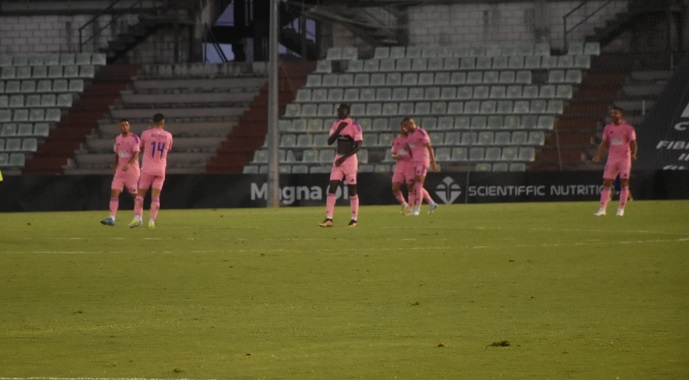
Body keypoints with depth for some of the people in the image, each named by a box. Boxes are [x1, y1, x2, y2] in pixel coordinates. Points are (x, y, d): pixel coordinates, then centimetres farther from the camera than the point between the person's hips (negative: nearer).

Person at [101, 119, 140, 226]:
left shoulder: (134, 138, -8)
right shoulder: (118, 139, 11)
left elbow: (136, 154, -18)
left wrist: (129, 164, -33)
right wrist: (115, 167, 17)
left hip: (132, 170, -5)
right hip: (120, 171, 5)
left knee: (135, 194, 3)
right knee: (114, 192, -8)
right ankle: (112, 218, -13)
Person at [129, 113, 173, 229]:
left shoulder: (146, 134, -4)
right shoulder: (168, 136, 3)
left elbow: (141, 149, 11)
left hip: (147, 168, -2)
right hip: (161, 169, 2)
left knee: (140, 194, 4)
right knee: (156, 196, 4)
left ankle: (137, 217, -10)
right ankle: (152, 220, -5)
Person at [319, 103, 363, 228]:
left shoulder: (354, 125, -9)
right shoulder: (336, 124, 10)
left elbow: (358, 145, -13)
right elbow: (329, 142, 7)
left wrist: (344, 158, -17)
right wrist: (338, 130, -8)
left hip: (350, 159, -6)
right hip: (338, 159, 6)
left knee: (352, 189, -1)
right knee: (332, 187, -4)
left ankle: (354, 219, 8)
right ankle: (329, 219, -6)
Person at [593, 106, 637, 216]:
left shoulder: (628, 128, -3)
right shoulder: (608, 128, 9)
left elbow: (633, 143, -5)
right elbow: (604, 143, 13)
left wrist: (633, 153, -24)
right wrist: (598, 156, 2)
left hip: (625, 158, -3)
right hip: (612, 158, 3)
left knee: (624, 183, -5)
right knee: (606, 183, -3)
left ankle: (621, 209, 2)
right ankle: (602, 208, -2)